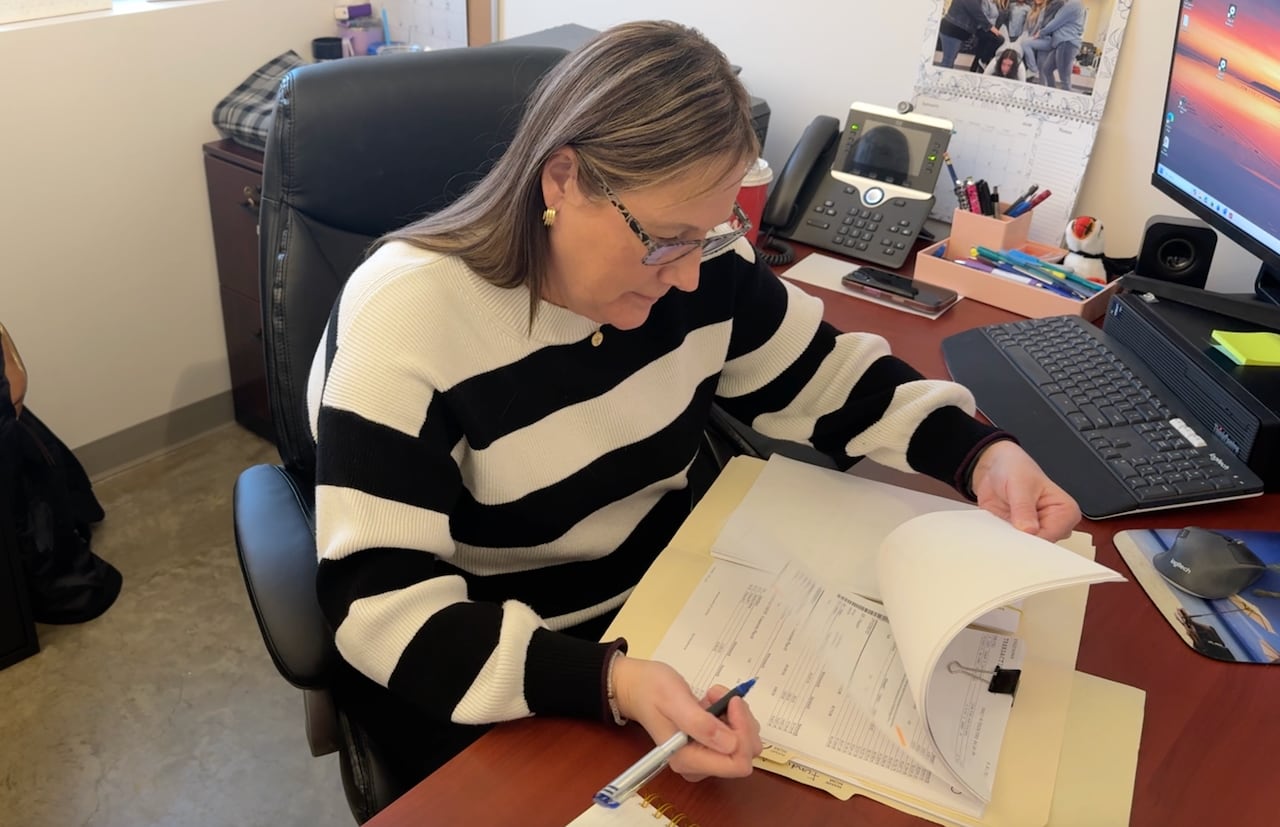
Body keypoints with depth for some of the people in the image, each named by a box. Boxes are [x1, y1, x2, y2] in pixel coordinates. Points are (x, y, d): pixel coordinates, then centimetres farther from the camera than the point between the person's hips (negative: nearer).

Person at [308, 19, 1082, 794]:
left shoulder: (691, 252, -11)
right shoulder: (406, 318, -26)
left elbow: (824, 374, 2)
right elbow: (381, 606, -28)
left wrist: (981, 453, -14)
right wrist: (612, 685, -41)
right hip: (491, 671, -3)